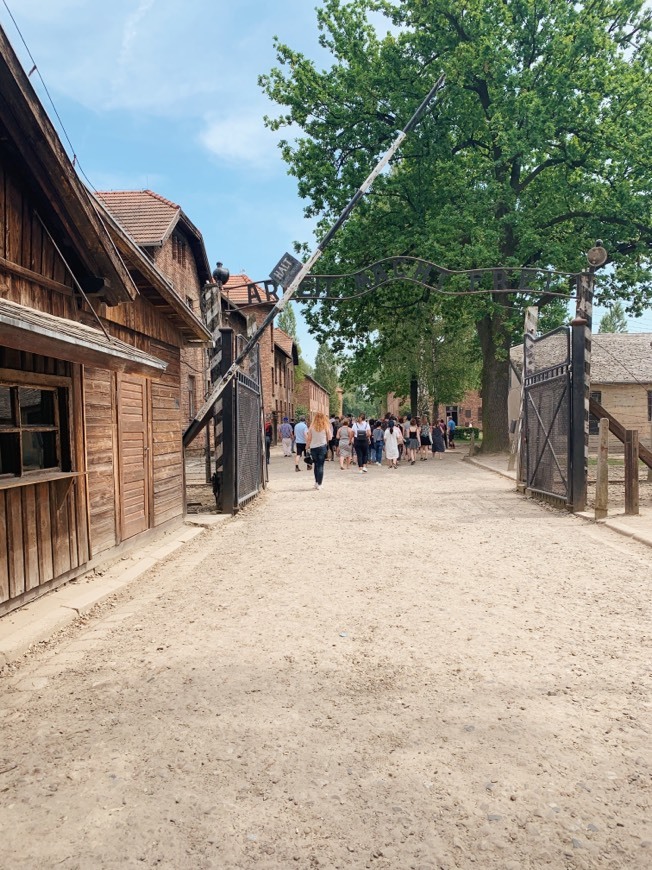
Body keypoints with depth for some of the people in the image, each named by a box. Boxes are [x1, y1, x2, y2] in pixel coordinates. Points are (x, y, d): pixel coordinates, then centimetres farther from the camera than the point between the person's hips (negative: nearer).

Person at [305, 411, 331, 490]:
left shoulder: (312, 427, -2)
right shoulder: (326, 427, -4)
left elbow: (309, 439, 1)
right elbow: (329, 438, 2)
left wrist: (308, 447, 11)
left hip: (313, 447, 2)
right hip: (322, 447, -1)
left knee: (316, 465, 16)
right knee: (320, 466, 1)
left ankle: (316, 482, 18)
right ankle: (319, 484, -1)